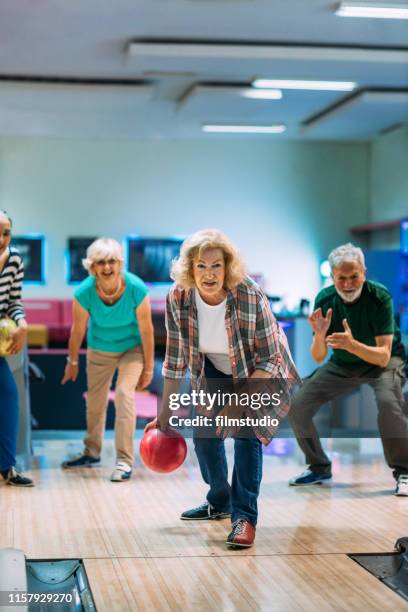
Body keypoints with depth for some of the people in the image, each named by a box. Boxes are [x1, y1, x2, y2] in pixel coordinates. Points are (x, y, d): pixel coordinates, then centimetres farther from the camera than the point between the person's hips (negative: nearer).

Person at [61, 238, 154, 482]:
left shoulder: (136, 289, -30)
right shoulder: (84, 292, -26)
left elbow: (146, 329, -18)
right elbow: (78, 329, -9)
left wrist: (148, 368, -12)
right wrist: (73, 362, 2)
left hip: (132, 347, -2)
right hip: (99, 349, 3)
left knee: (125, 393, -19)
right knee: (95, 400, 12)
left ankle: (125, 460, -12)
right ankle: (92, 452, 36)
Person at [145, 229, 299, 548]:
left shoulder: (251, 297, -36)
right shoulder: (178, 299, -25)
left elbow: (269, 360, -28)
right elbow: (175, 360, -13)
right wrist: (164, 416, -10)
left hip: (259, 372, -4)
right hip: (215, 369, 4)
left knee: (246, 432, -18)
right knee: (204, 432, 4)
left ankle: (245, 516, -11)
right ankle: (219, 502, 28)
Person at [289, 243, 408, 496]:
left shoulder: (380, 297, -27)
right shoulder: (325, 299, -16)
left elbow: (383, 356, -30)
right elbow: (318, 357, -14)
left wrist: (351, 344, -47)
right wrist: (319, 334, -35)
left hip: (383, 361, -4)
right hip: (342, 365, 4)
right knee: (298, 407, -5)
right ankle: (319, 468, 17)